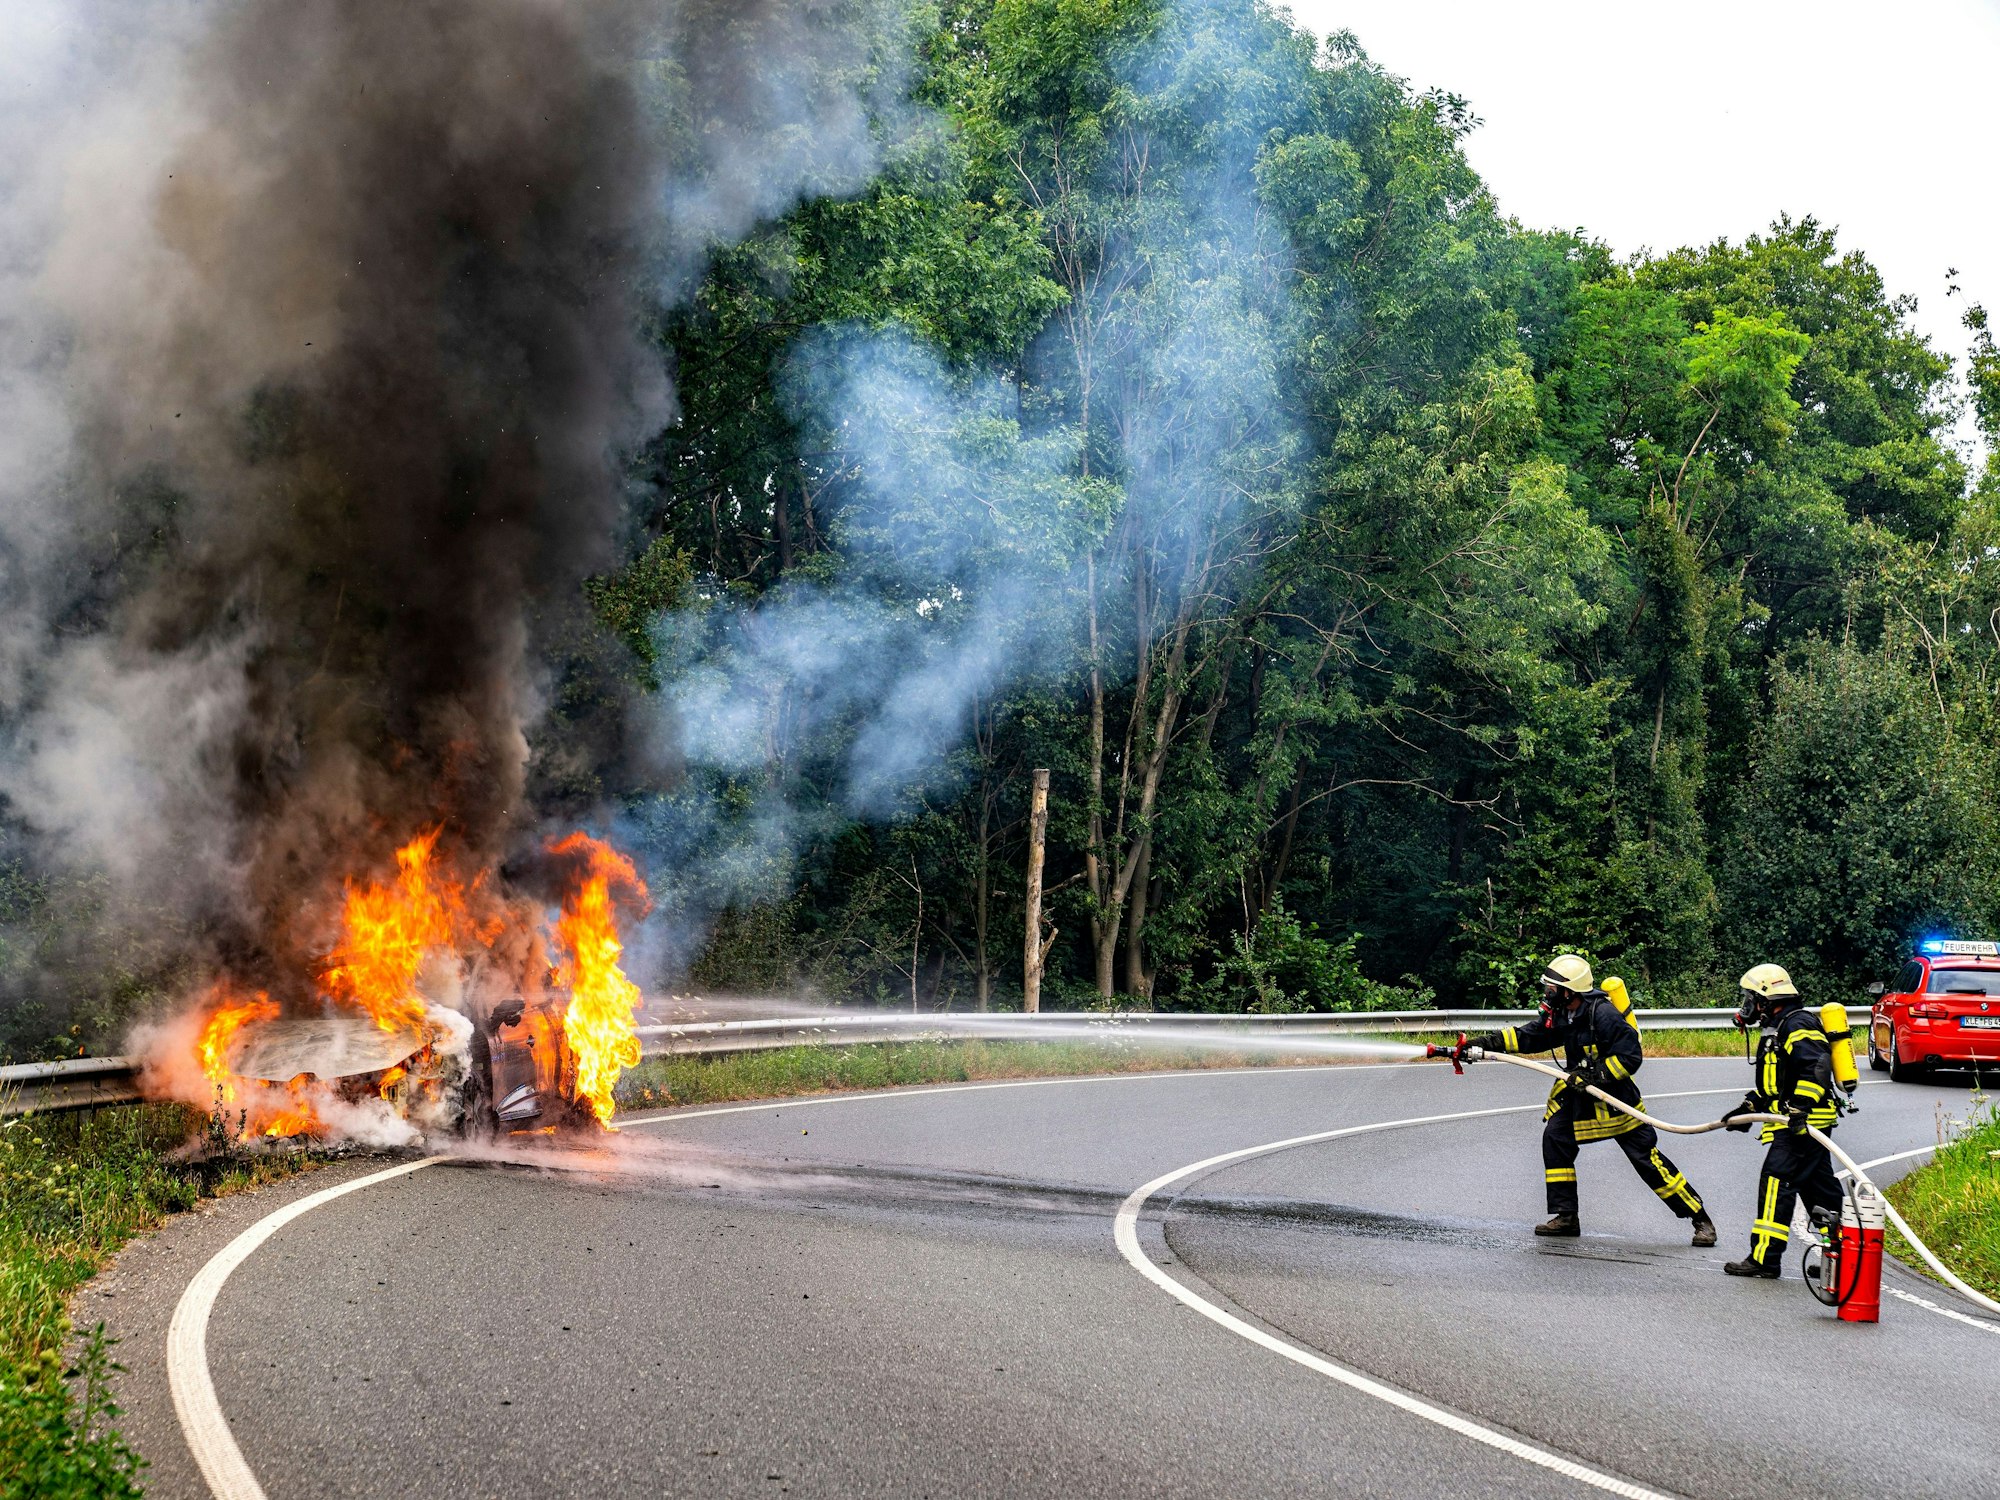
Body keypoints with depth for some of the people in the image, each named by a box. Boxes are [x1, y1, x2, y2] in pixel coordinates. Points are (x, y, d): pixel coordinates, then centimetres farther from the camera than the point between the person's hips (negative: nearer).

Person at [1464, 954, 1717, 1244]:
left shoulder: (1602, 1014, -25)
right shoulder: (1560, 1014, -1)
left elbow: (1631, 1056, -25)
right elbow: (1528, 1036, 4)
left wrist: (1593, 1076, -28)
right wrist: (1487, 1043, -6)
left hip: (1616, 1092, -8)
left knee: (1647, 1158, -6)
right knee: (1556, 1137, -5)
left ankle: (1701, 1220, 3)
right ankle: (1566, 1218, 3)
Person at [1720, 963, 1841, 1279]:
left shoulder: (1797, 1024, -12)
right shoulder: (1776, 1028, 22)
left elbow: (1816, 1066, -26)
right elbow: (1774, 1082, 30)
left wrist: (1800, 1107, -33)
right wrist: (1749, 1107, 23)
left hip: (1802, 1124, -11)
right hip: (1794, 1123, 11)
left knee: (1776, 1184, -13)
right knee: (1820, 1188, 13)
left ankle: (1764, 1258, -15)